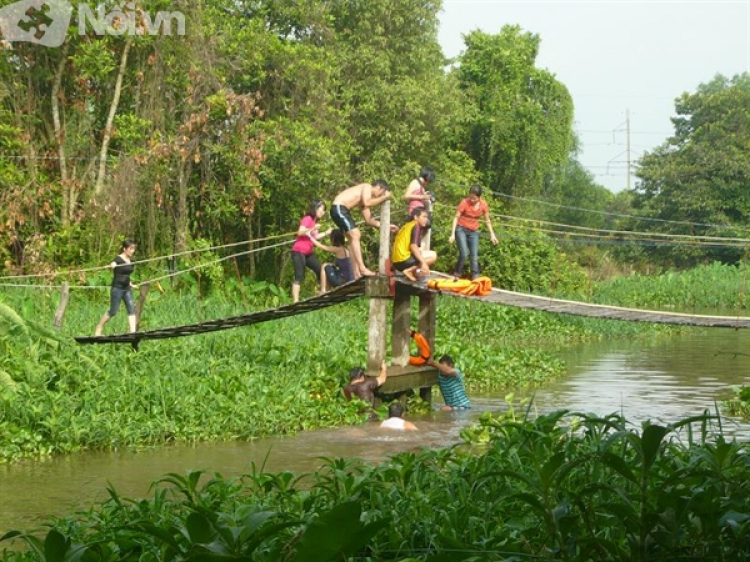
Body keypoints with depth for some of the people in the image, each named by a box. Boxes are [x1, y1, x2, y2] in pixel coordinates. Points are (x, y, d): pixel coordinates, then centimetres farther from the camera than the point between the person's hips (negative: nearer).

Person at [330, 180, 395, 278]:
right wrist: (385, 197, -11)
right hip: (339, 208, -10)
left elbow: (368, 220, 24)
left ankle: (357, 273, 9)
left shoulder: (366, 194, 23)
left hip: (342, 210, 10)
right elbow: (367, 203, -23)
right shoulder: (367, 187, -3)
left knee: (354, 238, 11)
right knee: (355, 236, -14)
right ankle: (362, 268, -18)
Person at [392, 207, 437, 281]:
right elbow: (413, 246, -18)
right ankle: (409, 270, -11)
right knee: (433, 255, -6)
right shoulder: (416, 226, -6)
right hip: (403, 260, -9)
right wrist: (423, 263, -21)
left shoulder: (408, 225, 21)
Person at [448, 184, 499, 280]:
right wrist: (452, 234, -17)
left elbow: (487, 220, 4)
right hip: (461, 229, -3)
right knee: (464, 254, -16)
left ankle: (475, 277, 0)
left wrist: (492, 234, 2)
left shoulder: (483, 205, -10)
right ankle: (457, 274, -1)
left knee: (474, 256, -1)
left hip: (474, 232, 3)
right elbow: (456, 218, -13)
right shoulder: (465, 203, -19)